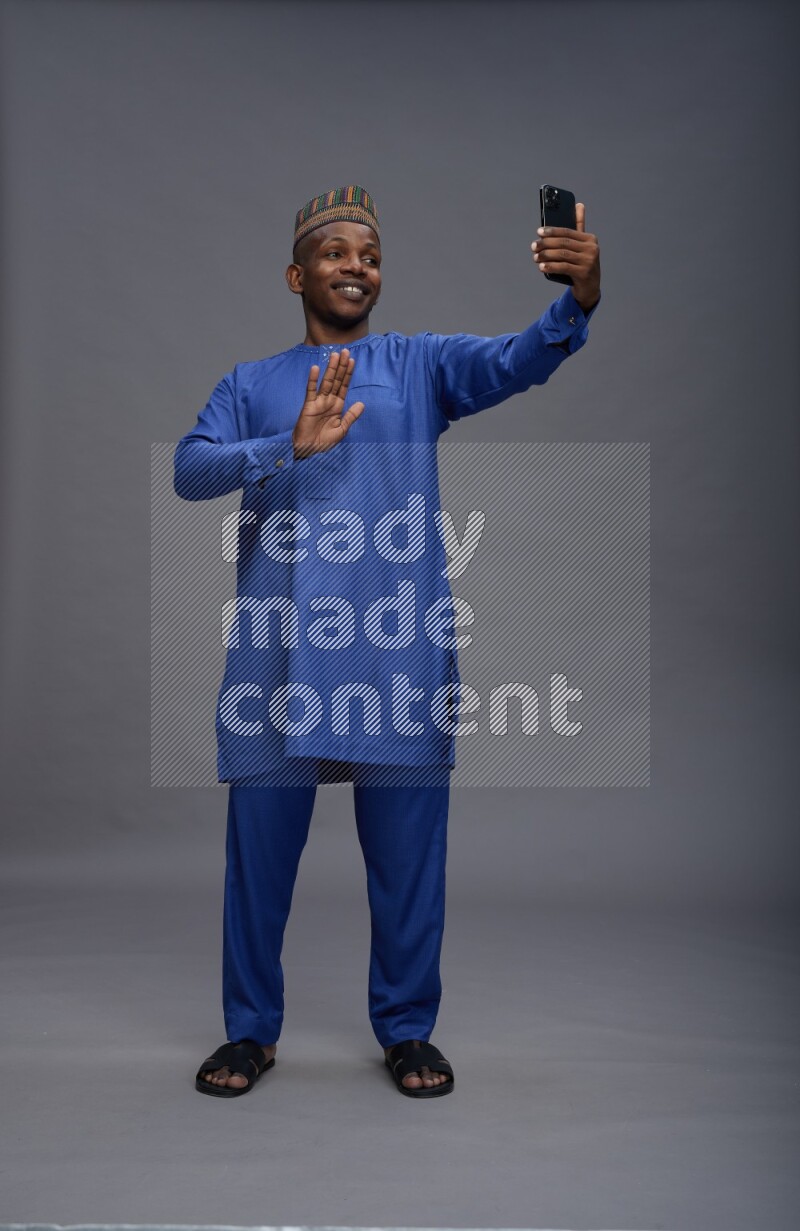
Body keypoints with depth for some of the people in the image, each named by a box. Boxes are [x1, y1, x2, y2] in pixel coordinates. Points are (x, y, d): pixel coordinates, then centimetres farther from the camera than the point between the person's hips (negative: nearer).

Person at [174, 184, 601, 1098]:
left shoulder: (421, 364, 13)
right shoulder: (248, 385, 15)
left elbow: (516, 362, -6)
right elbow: (190, 470, -3)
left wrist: (577, 302, -26)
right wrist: (292, 446, -19)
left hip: (401, 650, 0)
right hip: (277, 652, 1)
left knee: (408, 852, 6)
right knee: (260, 847, 8)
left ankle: (407, 1030, 25)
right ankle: (251, 1030, 27)